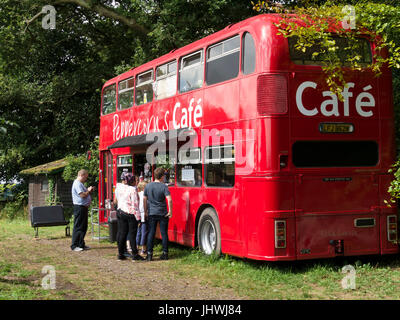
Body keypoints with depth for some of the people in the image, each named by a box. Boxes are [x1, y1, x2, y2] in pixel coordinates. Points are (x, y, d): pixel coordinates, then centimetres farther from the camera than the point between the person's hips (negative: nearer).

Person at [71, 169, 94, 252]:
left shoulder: (80, 184, 20)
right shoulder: (77, 184, -14)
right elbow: (82, 195, -22)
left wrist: (89, 191, 10)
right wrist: (88, 191, -6)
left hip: (84, 208, 11)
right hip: (79, 207, -11)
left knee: (84, 227, 13)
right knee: (78, 227, -7)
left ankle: (81, 244, 19)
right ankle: (74, 246, -3)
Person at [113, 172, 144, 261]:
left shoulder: (118, 187, 4)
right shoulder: (132, 190, -14)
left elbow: (115, 201, 15)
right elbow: (135, 204, -16)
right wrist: (138, 217, -14)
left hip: (120, 213, 6)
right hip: (130, 214, -6)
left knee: (121, 233, 10)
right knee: (132, 234, 0)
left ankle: (121, 254, 13)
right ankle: (135, 254, 4)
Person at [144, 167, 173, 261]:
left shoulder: (148, 186, 2)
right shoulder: (163, 186, -9)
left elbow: (144, 199, 8)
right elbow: (169, 199, -19)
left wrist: (145, 212, 16)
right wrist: (170, 211, -9)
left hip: (151, 214, 2)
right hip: (163, 214, -2)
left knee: (151, 233, 6)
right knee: (164, 233, 7)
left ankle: (149, 254, 2)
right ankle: (165, 254, 11)